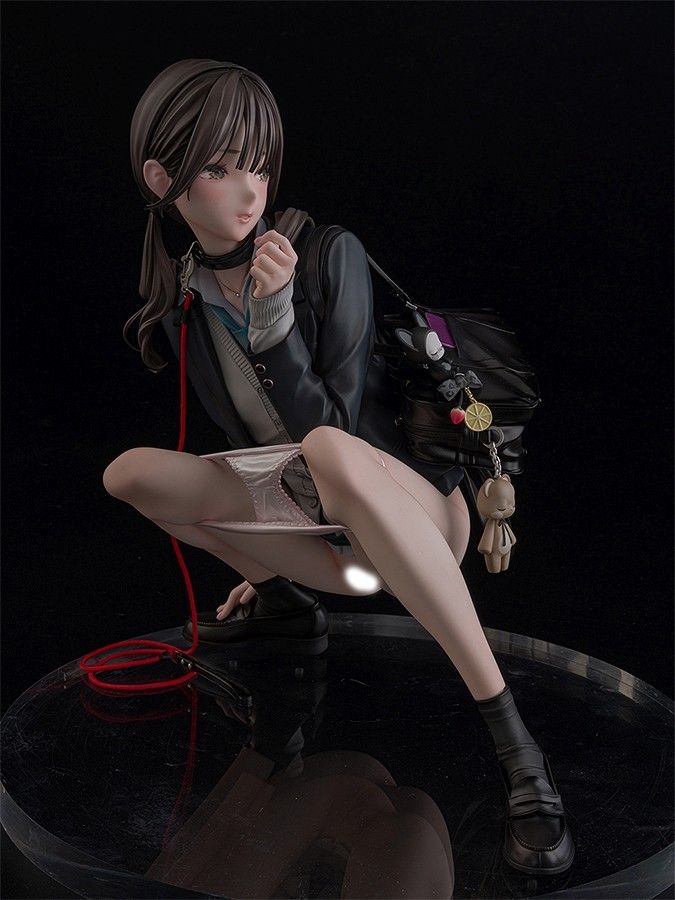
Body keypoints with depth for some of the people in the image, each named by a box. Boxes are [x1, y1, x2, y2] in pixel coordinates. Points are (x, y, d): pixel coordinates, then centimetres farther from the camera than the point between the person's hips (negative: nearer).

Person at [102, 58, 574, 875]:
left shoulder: (330, 254, -15)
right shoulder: (182, 299, 0)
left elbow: (334, 431, -21)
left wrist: (273, 321, -31)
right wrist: (267, 551, 8)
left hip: (412, 508, -5)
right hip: (310, 517, 5)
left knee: (329, 455, -41)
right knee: (131, 471, -10)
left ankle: (516, 745, -40)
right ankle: (280, 600, 9)